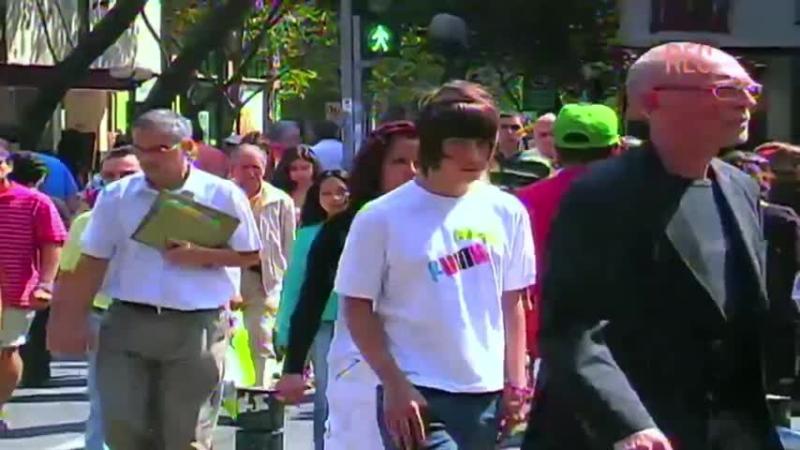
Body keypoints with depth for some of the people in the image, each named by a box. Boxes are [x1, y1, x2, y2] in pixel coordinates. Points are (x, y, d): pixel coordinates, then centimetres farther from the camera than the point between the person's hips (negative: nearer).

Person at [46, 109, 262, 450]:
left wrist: (201, 255, -13)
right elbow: (94, 262, 8)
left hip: (197, 325, -2)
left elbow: (249, 255, 3)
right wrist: (75, 318, 5)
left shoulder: (222, 195, -2)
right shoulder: (116, 196, 4)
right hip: (127, 321, 2)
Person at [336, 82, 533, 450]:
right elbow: (358, 308, -3)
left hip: (486, 395, 5)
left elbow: (512, 303, 13)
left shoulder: (506, 213, 5)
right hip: (416, 396, -5)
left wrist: (516, 382, 8)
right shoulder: (383, 218, -6)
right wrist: (395, 384, -10)